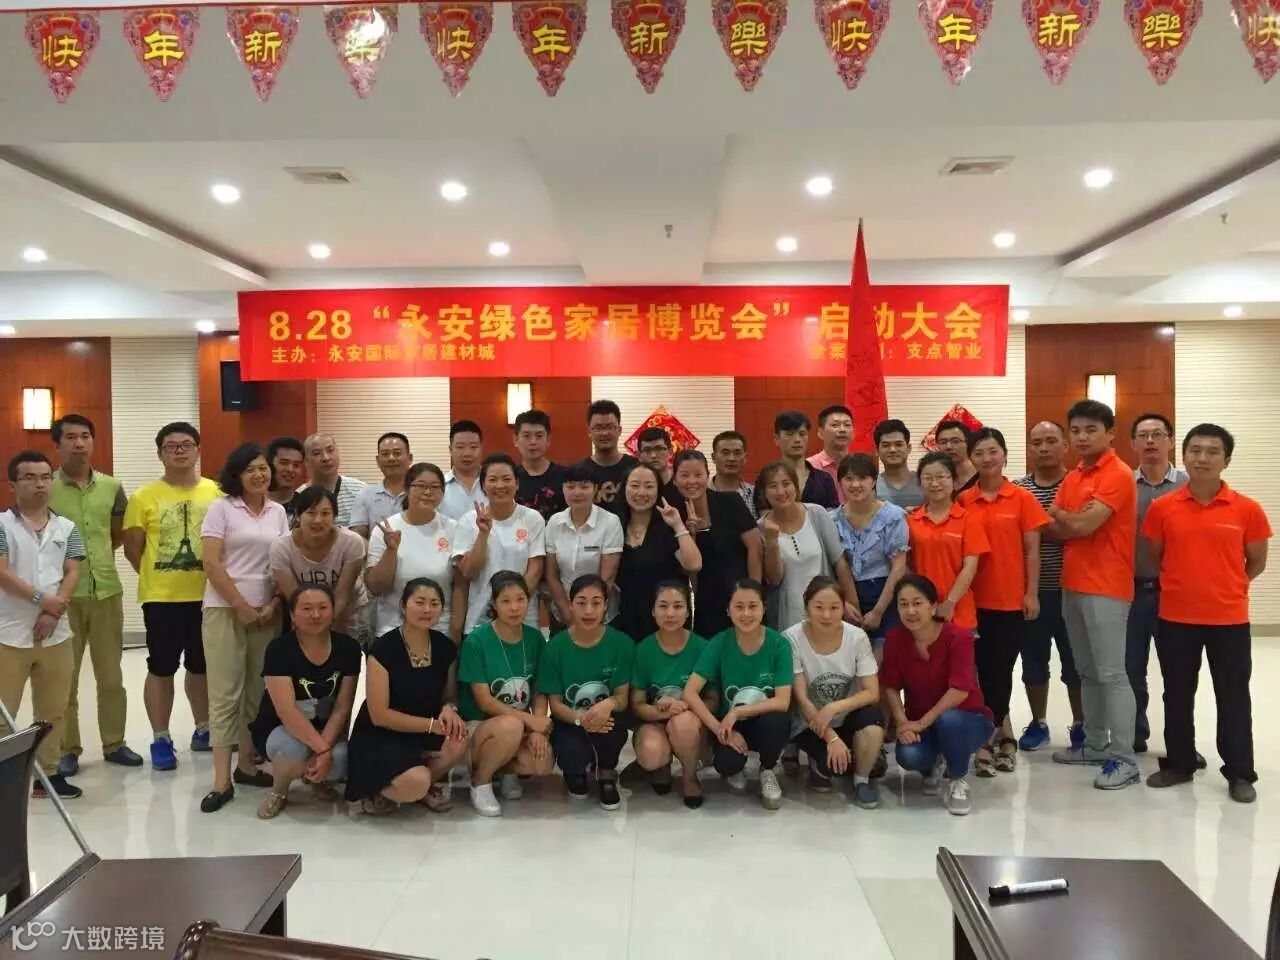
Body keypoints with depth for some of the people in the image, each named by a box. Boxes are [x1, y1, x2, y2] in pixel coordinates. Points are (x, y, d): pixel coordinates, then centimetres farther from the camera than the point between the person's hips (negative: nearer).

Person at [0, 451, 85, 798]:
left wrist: (54, 611, -11)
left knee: (52, 711, 12)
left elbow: (72, 573, 1)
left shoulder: (66, 528, 7)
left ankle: (49, 772, 23)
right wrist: (42, 599, -14)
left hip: (55, 634, 4)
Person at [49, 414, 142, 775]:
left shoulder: (112, 487, 4)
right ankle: (67, 749, 19)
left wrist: (98, 555, 5)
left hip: (107, 591, 3)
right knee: (64, 677, 7)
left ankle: (114, 743, 24)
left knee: (111, 674, 12)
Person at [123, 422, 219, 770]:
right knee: (161, 669, 5)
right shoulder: (144, 497, -5)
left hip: (207, 595, 2)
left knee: (202, 666, 16)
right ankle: (161, 739, 17)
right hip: (161, 597, -2)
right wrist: (157, 577, 3)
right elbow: (132, 548, 1)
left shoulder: (216, 492, -1)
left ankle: (203, 729, 31)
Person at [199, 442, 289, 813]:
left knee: (258, 692, 8)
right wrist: (242, 607, -11)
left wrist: (275, 605, -4)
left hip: (267, 612, 4)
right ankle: (222, 780, 0)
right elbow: (211, 564, -9)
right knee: (225, 694, -3)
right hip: (225, 609, -4)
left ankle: (246, 765, 22)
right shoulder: (221, 508, -3)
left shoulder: (278, 512, 9)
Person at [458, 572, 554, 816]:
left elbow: (540, 692, 1)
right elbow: (485, 702, -15)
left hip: (522, 725, 4)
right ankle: (480, 781, -8)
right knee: (511, 726, -37)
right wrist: (530, 720, -19)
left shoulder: (534, 638, 0)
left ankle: (507, 769, 9)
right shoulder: (476, 640, -14)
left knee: (543, 764, -27)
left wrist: (538, 729, -16)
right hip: (479, 725, -3)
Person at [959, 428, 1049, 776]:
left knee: (999, 668, 3)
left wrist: (1032, 593, -4)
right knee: (983, 668, 7)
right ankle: (1002, 731, 23)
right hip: (973, 600, 2)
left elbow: (1032, 550, 0)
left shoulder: (1022, 499, -1)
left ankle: (987, 738, 13)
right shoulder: (963, 501, 2)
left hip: (1011, 599, -1)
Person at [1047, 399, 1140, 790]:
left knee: (1111, 673, -6)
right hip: (1074, 585, 9)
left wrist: (1060, 514, -1)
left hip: (1106, 588, -8)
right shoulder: (1073, 477, 14)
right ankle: (1096, 744, 24)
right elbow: (1058, 529, 8)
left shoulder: (1118, 475, -12)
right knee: (1087, 671, 14)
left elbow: (1082, 525, -20)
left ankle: (1125, 759, 0)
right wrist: (1073, 521, -11)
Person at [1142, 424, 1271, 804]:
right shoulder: (1162, 508, -3)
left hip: (1229, 619, -1)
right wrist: (1184, 584, 8)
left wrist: (1224, 587, 8)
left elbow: (1257, 562, 6)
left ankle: (1240, 774, 22)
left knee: (1233, 697, 9)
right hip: (1175, 618, 1)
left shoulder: (1247, 509, -5)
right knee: (1177, 695, 12)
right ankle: (1179, 764, 27)